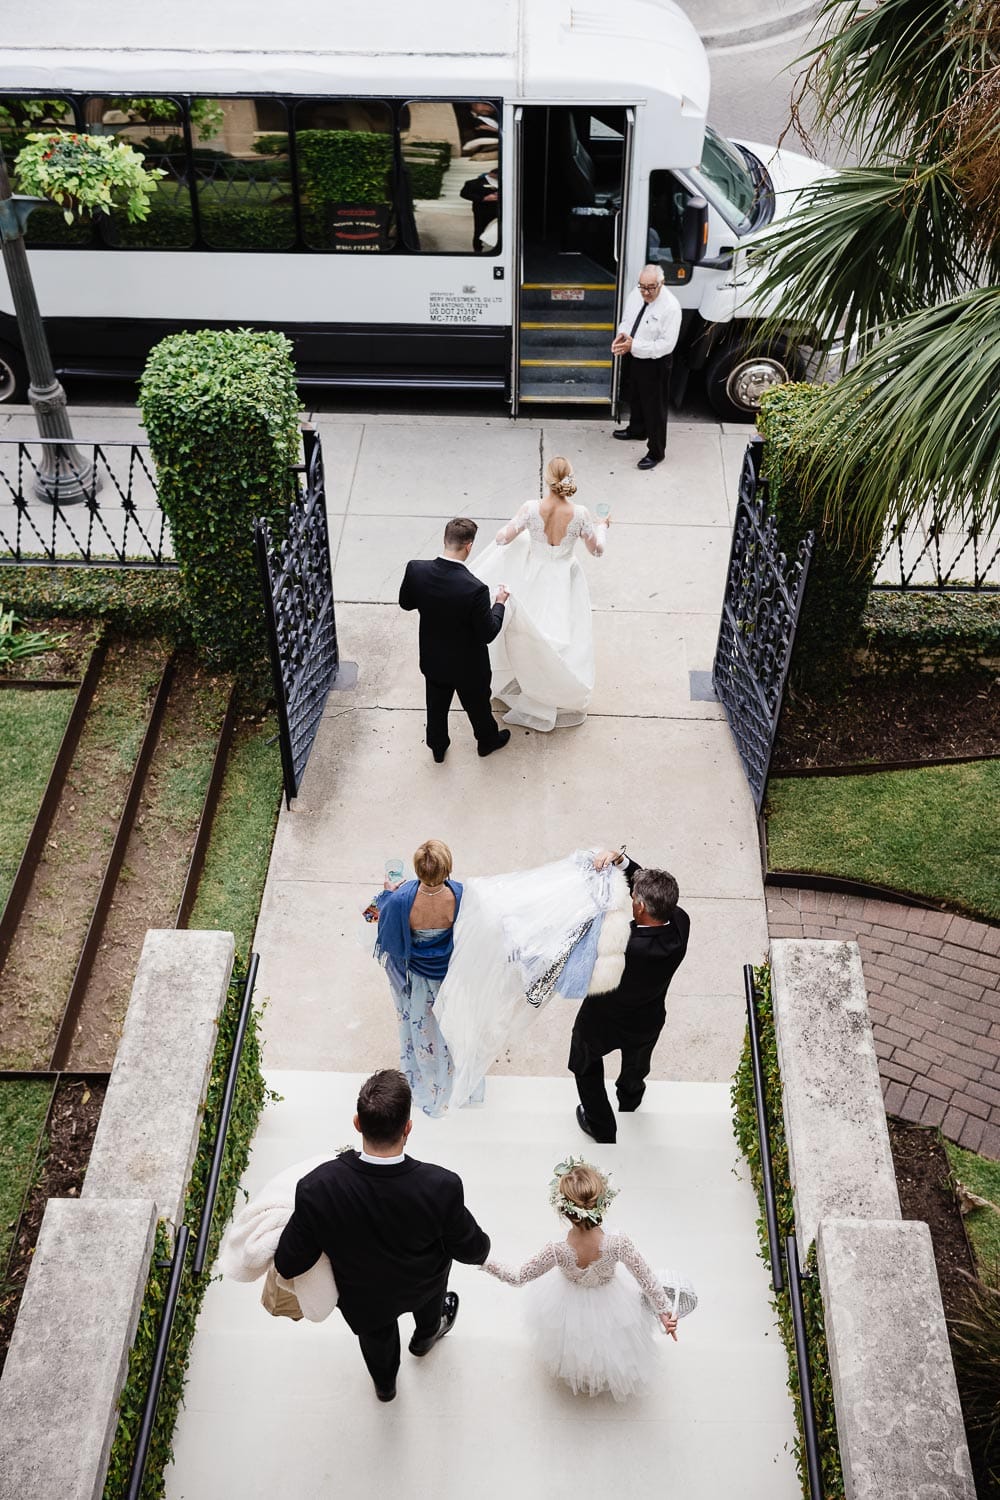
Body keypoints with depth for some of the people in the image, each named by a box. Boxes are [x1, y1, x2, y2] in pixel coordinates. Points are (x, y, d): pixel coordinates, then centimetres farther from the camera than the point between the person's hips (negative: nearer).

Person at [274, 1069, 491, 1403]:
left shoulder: (317, 1188, -40)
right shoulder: (441, 1187, -39)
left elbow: (289, 1266, -25)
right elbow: (471, 1250, -20)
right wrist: (482, 1248, 3)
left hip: (364, 1301, 0)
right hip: (422, 1287, 0)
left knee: (377, 1333, 34)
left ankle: (384, 1383, 66)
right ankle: (426, 1333, 68)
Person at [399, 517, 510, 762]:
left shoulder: (416, 570, -23)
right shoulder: (474, 589, -37)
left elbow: (405, 603, -3)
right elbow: (488, 634, -23)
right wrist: (499, 603, -8)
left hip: (432, 659, 4)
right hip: (468, 666, -4)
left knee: (436, 705, 29)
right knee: (477, 705, 26)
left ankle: (437, 747, 52)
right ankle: (488, 740, 54)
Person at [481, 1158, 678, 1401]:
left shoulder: (557, 1252, -40)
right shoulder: (617, 1244, -40)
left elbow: (517, 1277, -24)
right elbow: (647, 1279, -23)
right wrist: (665, 1312, -5)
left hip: (570, 1314, 0)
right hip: (611, 1308, 0)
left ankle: (580, 1375, 67)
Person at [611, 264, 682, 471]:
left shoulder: (671, 307, -28)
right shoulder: (635, 294, -8)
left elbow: (666, 345, -28)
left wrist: (634, 345, -32)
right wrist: (622, 334, -13)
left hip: (655, 363, -8)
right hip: (635, 357, 8)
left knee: (655, 407, 5)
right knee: (635, 397, 29)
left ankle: (656, 452, 20)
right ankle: (636, 430, 55)